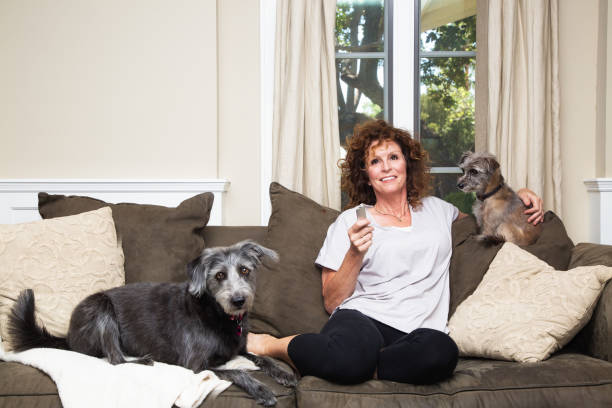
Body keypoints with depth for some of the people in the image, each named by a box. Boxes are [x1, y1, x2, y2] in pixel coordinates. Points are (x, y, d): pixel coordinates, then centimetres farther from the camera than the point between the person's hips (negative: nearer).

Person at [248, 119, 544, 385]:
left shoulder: (436, 210, 23)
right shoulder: (350, 222, 13)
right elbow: (331, 303, 8)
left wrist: (517, 196, 29)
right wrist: (355, 254, -8)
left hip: (415, 330, 2)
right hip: (359, 318, -2)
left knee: (441, 351, -37)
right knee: (350, 357, -40)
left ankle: (358, 367, -17)